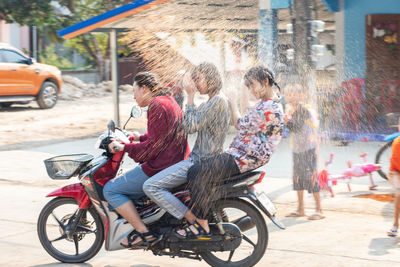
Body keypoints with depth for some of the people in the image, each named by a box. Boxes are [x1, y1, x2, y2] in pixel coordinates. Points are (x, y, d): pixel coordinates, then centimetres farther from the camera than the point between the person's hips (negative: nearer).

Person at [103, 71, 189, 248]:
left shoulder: (157, 107, -17)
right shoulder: (168, 101, 15)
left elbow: (153, 146, -22)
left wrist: (125, 148, -16)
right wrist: (140, 138, 27)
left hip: (160, 169, -11)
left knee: (111, 190, -7)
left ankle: (143, 232, -10)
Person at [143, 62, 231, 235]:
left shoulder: (217, 101, -18)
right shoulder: (217, 101, 14)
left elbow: (191, 126, -21)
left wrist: (190, 96, -16)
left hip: (200, 162, -11)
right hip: (205, 160, 11)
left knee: (151, 187, -17)